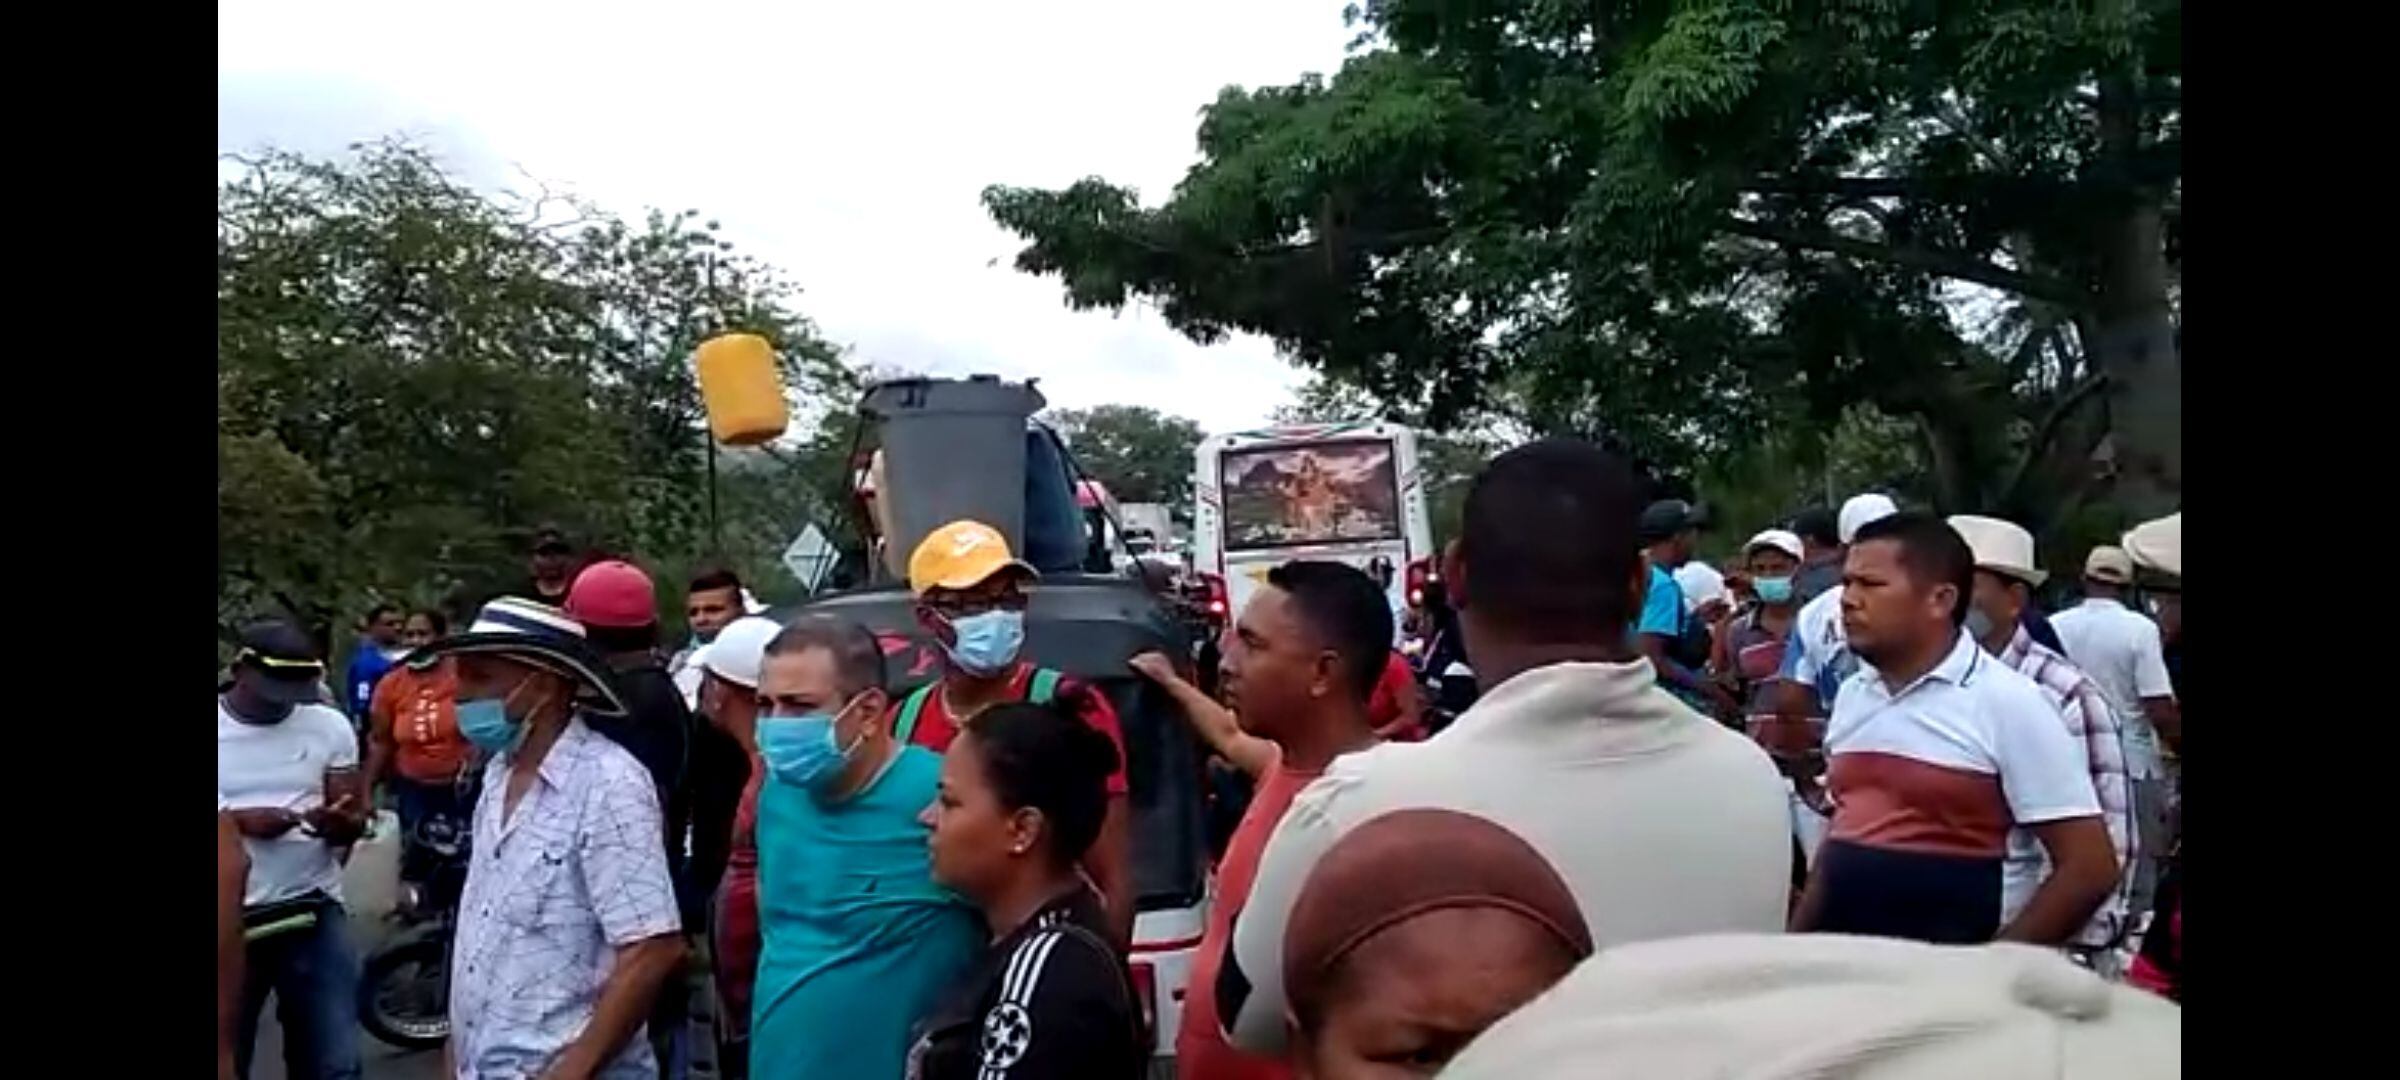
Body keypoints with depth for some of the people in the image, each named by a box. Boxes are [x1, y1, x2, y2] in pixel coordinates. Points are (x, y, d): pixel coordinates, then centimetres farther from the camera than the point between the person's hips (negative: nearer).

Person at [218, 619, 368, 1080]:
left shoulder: (330, 727, 4)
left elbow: (355, 819, 5)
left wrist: (338, 823, -18)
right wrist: (239, 820, -19)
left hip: (315, 914, 2)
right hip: (229, 920, -1)